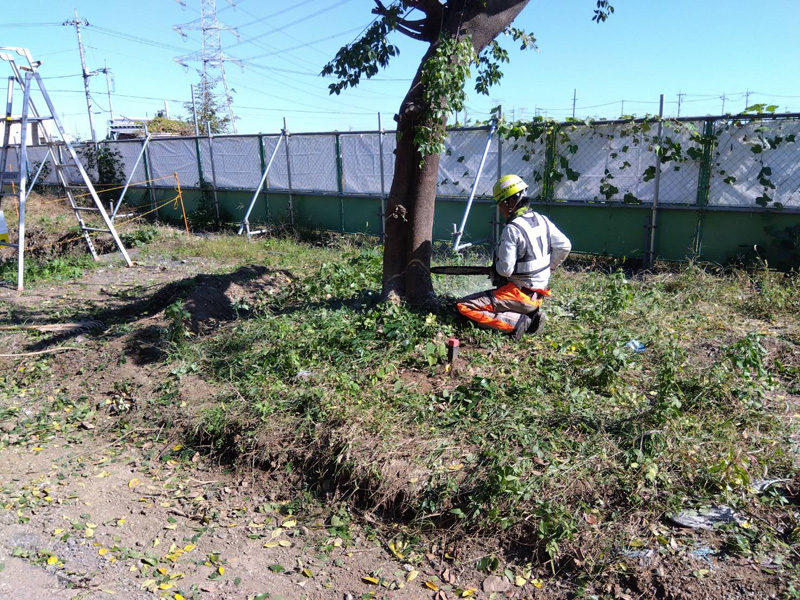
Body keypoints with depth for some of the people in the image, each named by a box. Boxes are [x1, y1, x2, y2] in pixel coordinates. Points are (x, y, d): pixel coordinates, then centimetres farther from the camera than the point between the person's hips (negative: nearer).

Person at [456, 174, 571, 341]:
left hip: (520, 294, -9)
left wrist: (496, 265, 2)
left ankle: (517, 322, -14)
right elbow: (565, 246, 9)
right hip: (539, 294, 9)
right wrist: (547, 268, 19)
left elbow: (505, 269, -21)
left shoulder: (512, 229, -20)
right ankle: (531, 313, 10)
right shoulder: (542, 220, 3)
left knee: (463, 306, -9)